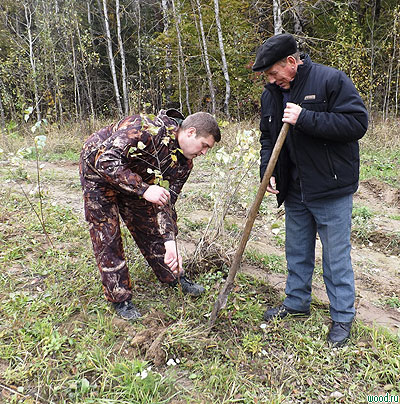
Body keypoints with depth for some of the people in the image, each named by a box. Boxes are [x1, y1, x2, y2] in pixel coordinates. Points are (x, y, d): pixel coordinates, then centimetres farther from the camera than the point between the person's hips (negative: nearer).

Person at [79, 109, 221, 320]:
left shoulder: (184, 164, -12)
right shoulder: (147, 129, -36)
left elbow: (166, 202, -12)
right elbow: (105, 160, -39)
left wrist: (170, 241, -24)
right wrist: (144, 189, -44)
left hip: (136, 181, 6)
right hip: (98, 172, -6)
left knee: (150, 226, 9)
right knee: (107, 238, -4)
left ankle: (175, 277, 27)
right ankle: (120, 298, 11)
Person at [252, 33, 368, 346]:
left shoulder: (331, 80, -13)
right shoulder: (272, 94, 7)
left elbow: (357, 122, -20)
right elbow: (268, 137, 14)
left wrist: (305, 118, -26)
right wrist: (267, 172, -1)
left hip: (331, 190, -6)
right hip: (294, 189, 6)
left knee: (336, 256, 5)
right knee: (297, 250, 18)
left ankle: (343, 317, 24)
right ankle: (297, 302, 37)